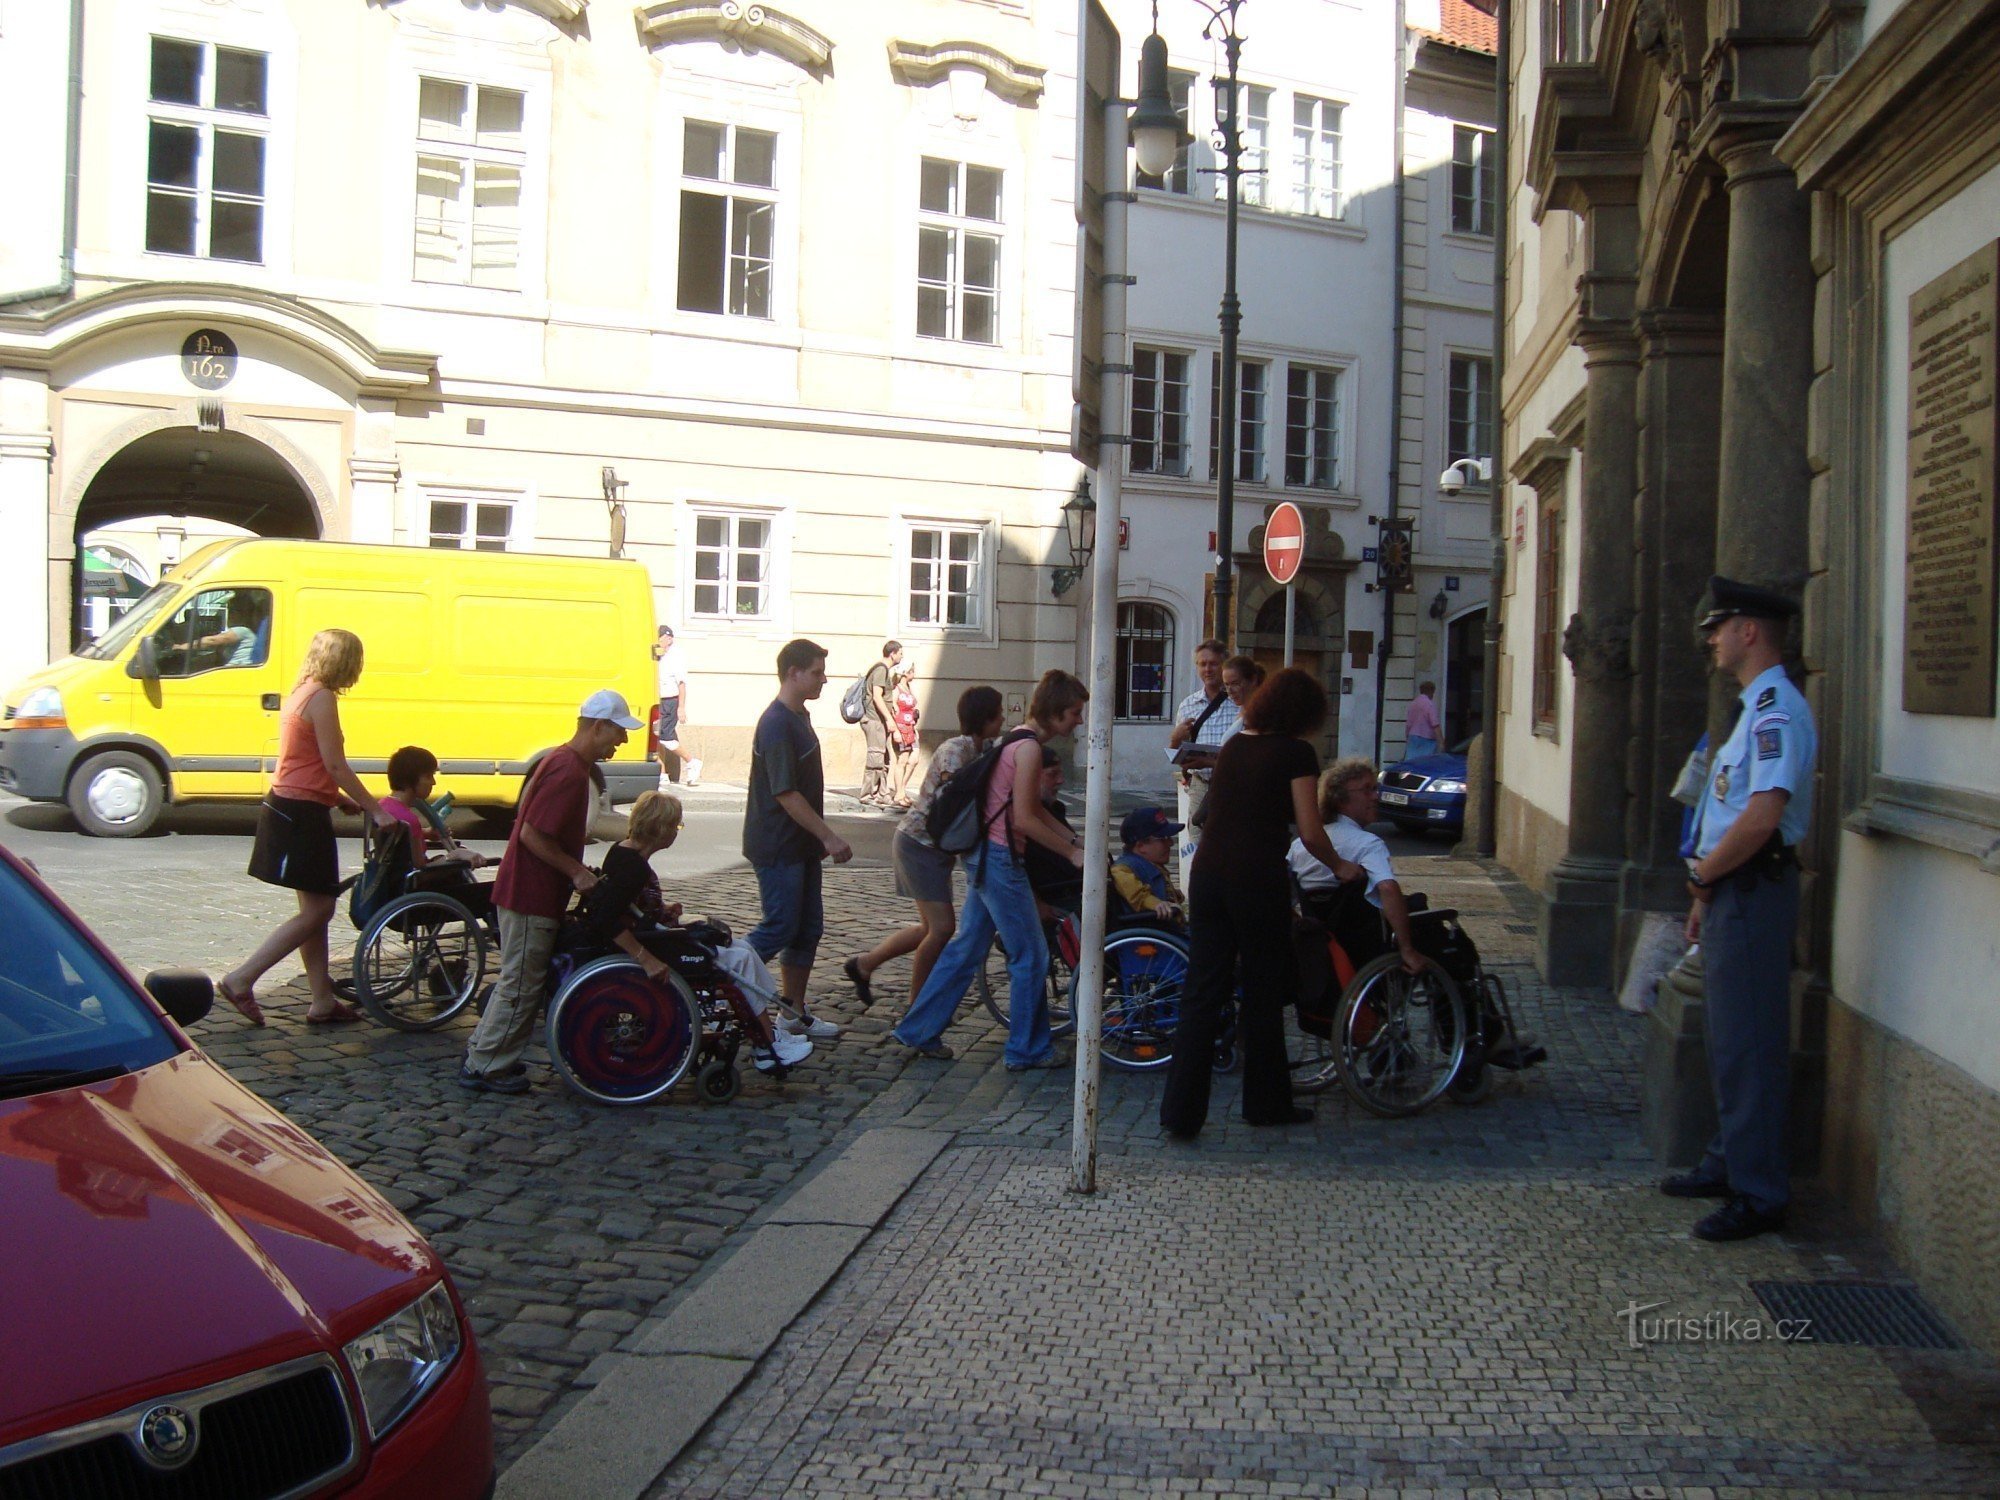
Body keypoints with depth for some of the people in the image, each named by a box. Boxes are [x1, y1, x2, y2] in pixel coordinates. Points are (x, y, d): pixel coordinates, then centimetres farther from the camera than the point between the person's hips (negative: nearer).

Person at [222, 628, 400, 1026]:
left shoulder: (302, 694, 15)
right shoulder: (322, 697, -14)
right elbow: (335, 766, -17)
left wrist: (345, 800, 17)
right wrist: (375, 810, -13)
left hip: (288, 807, 10)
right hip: (302, 813, -10)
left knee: (316, 908, 12)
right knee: (317, 911, -4)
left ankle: (323, 1001, 16)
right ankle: (241, 980, -3)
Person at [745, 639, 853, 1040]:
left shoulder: (799, 717, 12)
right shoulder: (776, 724, -19)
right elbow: (785, 794, -23)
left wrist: (820, 838, 21)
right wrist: (829, 837, -22)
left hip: (800, 845, 10)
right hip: (777, 847, -10)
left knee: (808, 928, 11)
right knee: (780, 929, -5)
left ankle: (794, 1010, 19)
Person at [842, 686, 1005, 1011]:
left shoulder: (977, 750, 10)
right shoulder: (956, 749, -19)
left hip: (937, 847, 10)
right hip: (919, 842, -10)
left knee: (932, 928, 15)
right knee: (942, 927, -11)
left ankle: (862, 965, 29)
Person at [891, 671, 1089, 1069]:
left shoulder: (1019, 740, 14)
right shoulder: (1028, 747, -17)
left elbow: (1034, 810, 19)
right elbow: (1025, 819, -19)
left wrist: (1075, 839, 13)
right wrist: (1072, 853, -11)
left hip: (985, 856, 10)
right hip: (1000, 859, -10)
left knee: (968, 946, 16)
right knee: (1030, 956, 1)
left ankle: (918, 1030, 24)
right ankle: (1027, 1049, 12)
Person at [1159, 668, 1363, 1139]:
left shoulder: (1234, 745, 14)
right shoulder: (1295, 753, -4)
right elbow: (1310, 833, -7)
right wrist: (1339, 866, 12)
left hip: (1207, 875, 5)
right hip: (1259, 880, -5)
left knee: (1202, 993, 6)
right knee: (1263, 995, 10)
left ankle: (1181, 1112, 4)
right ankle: (1266, 1104, 23)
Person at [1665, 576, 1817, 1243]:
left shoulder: (1776, 709, -17)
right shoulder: (1757, 706, 17)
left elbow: (1762, 816, -28)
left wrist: (1703, 873, -14)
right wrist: (1707, 892, 17)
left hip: (1753, 891, -11)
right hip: (1733, 892, 11)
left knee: (1749, 1046, -5)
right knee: (1729, 1041, 18)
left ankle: (1760, 1193, 2)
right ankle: (1729, 1162, 30)